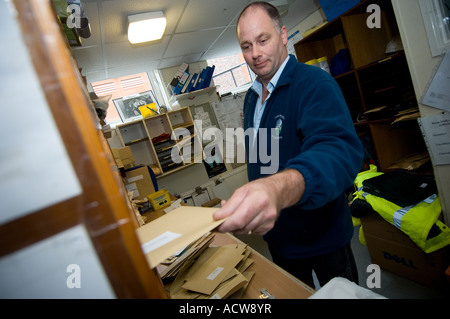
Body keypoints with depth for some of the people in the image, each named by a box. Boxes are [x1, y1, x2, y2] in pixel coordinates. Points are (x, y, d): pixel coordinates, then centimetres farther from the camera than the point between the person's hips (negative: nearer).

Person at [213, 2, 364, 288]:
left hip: (322, 235, -6)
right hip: (277, 235, 7)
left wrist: (281, 188, -59)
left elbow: (341, 150, -39)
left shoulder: (314, 82, -21)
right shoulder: (251, 97, 5)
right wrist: (252, 209, 10)